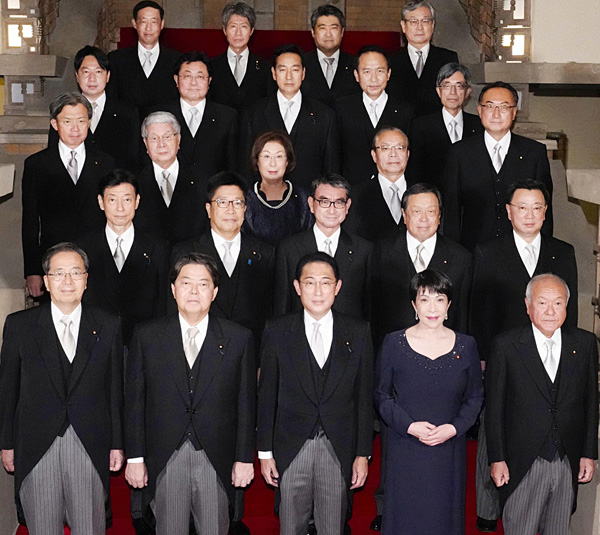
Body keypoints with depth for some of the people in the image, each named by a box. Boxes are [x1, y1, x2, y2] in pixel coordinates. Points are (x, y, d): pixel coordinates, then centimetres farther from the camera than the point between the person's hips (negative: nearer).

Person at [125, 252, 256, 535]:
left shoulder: (239, 338, 2)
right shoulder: (147, 336, 3)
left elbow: (246, 404, 3)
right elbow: (134, 401, 3)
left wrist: (245, 458, 2)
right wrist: (135, 458, 0)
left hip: (217, 460, 0)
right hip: (164, 460, 0)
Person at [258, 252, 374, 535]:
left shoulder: (358, 332, 1)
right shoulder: (277, 331, -1)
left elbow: (364, 397, 3)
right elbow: (267, 395, 1)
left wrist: (363, 454, 1)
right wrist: (265, 452, 0)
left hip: (339, 450, 1)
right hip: (291, 449, 0)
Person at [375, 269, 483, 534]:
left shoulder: (466, 346, 0)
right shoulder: (394, 343, -4)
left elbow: (475, 397, 7)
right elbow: (381, 395, 0)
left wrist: (453, 428, -10)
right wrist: (410, 426, -13)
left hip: (449, 449, 1)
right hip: (405, 450, -1)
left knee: (444, 513, 9)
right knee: (405, 513, 6)